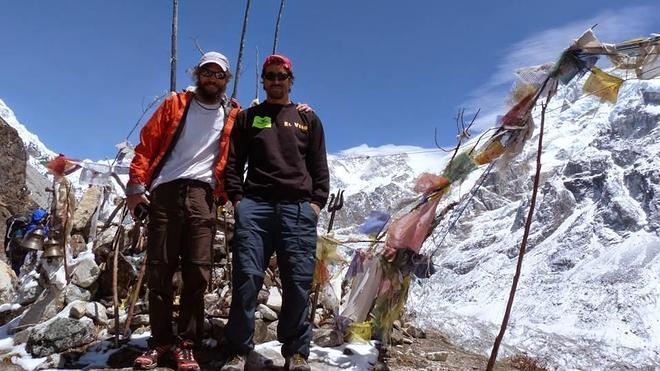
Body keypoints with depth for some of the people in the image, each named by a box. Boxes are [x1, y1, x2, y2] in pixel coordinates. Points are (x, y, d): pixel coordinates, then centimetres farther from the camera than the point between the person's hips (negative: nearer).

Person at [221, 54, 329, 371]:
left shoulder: (308, 119, 21)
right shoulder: (248, 117, 20)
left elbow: (319, 167, 16)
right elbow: (233, 162, 14)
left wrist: (317, 202, 3)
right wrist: (237, 199, 1)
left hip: (299, 208, 0)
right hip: (255, 205, 0)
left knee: (298, 282, -3)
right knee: (247, 277, -7)